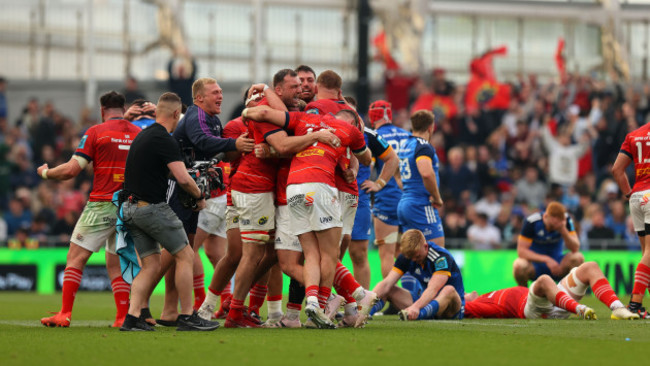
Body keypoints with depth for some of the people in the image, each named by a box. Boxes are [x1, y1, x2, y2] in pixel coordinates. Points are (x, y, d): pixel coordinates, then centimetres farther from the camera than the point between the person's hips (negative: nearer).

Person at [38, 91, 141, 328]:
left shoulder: (95, 132, -4)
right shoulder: (139, 134, 8)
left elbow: (72, 169, -7)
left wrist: (46, 173, 10)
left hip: (102, 205, -4)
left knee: (76, 258, 0)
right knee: (115, 264, 13)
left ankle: (65, 314, -6)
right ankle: (123, 316, 4)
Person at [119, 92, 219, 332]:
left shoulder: (143, 136, 16)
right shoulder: (164, 140, -13)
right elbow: (182, 178, -20)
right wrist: (199, 197, -1)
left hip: (130, 209, 9)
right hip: (151, 207, -9)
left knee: (151, 265, 10)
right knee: (185, 256, 1)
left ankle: (132, 317, -2)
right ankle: (187, 316, 0)